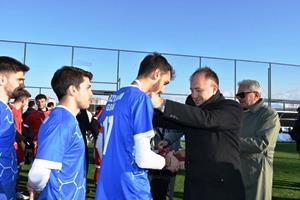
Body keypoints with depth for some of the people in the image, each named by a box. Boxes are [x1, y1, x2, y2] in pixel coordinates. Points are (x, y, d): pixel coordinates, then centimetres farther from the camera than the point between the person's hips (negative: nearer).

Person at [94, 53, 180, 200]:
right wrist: (167, 161, -3)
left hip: (106, 184, 7)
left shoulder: (114, 96, 7)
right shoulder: (142, 99, -17)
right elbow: (143, 158, -20)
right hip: (130, 188, -7)